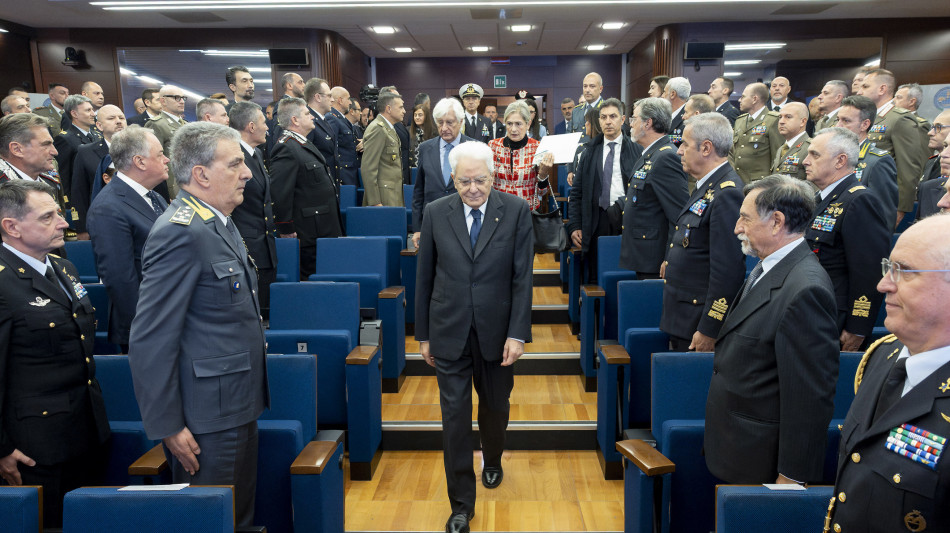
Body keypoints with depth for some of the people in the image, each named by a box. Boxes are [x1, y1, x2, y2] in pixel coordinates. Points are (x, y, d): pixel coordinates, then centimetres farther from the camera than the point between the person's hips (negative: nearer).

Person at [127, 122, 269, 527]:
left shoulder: (218, 221, 10)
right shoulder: (180, 233, -20)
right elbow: (150, 341, -22)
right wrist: (167, 427, -18)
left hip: (238, 406, 9)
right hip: (207, 418, -9)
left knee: (241, 515, 21)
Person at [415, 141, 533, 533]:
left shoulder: (516, 211, -5)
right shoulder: (436, 212, -2)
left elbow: (523, 276, -7)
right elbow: (424, 277, 3)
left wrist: (518, 333, -12)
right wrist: (423, 334, 5)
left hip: (496, 331, 0)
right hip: (449, 332, 0)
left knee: (495, 407, 19)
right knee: (455, 416, 3)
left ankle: (492, 461, 50)